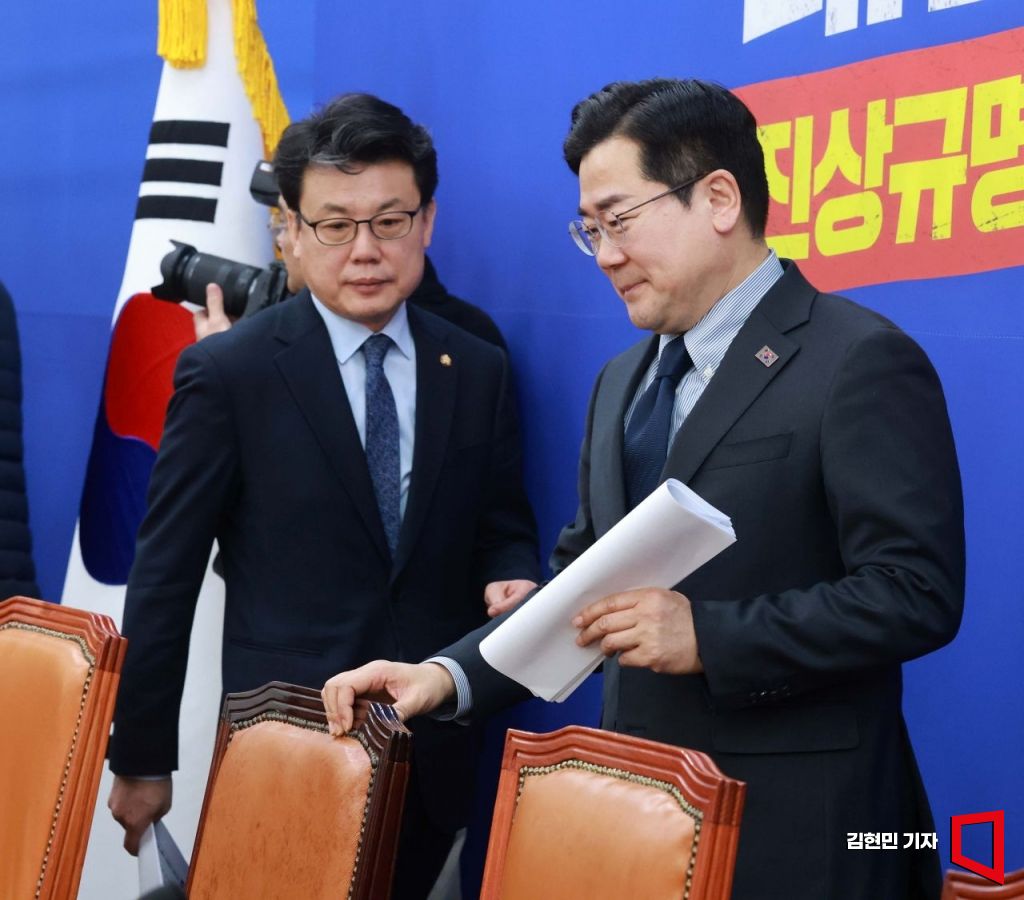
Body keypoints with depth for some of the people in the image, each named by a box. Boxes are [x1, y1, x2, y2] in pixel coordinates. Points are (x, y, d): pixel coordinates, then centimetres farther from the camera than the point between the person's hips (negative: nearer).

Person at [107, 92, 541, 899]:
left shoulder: (479, 372, 6)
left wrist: (512, 578, -10)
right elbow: (164, 577, -4)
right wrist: (141, 759, -3)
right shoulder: (228, 374, -5)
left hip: (434, 751, 4)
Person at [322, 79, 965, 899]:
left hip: (792, 826, -7)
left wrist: (707, 635, -21)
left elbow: (915, 593, -17)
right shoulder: (623, 382, 15)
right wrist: (452, 675, 0)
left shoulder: (859, 363, -11)